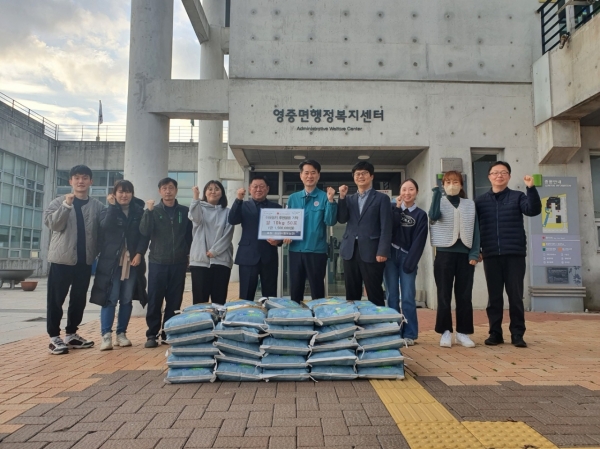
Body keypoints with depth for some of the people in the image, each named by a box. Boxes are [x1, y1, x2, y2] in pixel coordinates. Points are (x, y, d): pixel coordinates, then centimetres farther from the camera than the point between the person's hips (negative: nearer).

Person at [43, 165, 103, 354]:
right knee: (56, 299, 2)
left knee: (79, 299, 11)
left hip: (85, 260, 3)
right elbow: (52, 224, -13)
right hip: (62, 258, -2)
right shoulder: (59, 202, 0)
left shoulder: (97, 206, 5)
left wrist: (98, 255, -2)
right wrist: (66, 205, -23)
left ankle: (71, 334, 25)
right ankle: (54, 337, 12)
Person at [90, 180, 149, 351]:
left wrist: (139, 253, -12)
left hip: (132, 261, 1)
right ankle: (106, 335, -1)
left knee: (127, 300, 6)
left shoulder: (139, 212, 7)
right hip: (111, 261, -1)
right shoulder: (107, 211, 6)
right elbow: (106, 227, -15)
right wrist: (112, 206, -10)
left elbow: (144, 235, 1)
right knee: (110, 298, -5)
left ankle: (121, 334, 15)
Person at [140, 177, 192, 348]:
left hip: (179, 263, 1)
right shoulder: (154, 211, 3)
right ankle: (152, 334, 11)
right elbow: (144, 232, -10)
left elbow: (190, 234, 8)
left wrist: (188, 253, 3)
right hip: (158, 262, -1)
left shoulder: (185, 211, 5)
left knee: (174, 301, 6)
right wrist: (148, 211, -18)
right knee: (154, 300, 1)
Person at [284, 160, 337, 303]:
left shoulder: (324, 197, -2)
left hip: (317, 250, -3)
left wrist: (330, 201, -23)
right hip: (296, 249, 3)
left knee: (317, 290, 7)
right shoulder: (293, 198, 9)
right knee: (295, 289, 12)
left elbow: (330, 222, -12)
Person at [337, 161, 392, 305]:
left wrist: (382, 252, -13)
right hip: (350, 251, 4)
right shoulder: (350, 199, 19)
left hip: (371, 252, -4)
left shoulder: (382, 198, 5)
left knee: (375, 295, -2)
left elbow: (386, 227, -3)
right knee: (351, 294, 7)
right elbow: (341, 219, 4)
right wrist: (342, 197, -4)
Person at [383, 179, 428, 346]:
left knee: (408, 297, -4)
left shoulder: (420, 215, 4)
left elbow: (418, 241, -3)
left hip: (407, 258, -1)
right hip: (390, 256, 2)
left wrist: (409, 263, -10)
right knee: (392, 296, 3)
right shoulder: (393, 208, 9)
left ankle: (409, 334, 5)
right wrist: (397, 208, -9)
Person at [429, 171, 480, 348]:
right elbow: (433, 216, -19)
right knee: (444, 295, 0)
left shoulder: (470, 204, 11)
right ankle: (446, 332, 9)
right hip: (445, 253, -2)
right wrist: (436, 192, -18)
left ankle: (462, 332, 14)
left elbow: (475, 229, 7)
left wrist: (474, 253, -3)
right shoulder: (440, 202, 5)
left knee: (464, 295, 5)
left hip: (465, 253, 2)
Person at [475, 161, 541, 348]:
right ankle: (495, 333, 12)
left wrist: (531, 188, -23)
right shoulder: (480, 201, 10)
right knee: (494, 296, 5)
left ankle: (517, 334, 9)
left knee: (516, 295, 2)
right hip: (491, 255, 1)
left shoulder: (518, 197, 7)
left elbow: (533, 210, -10)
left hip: (515, 254, -1)